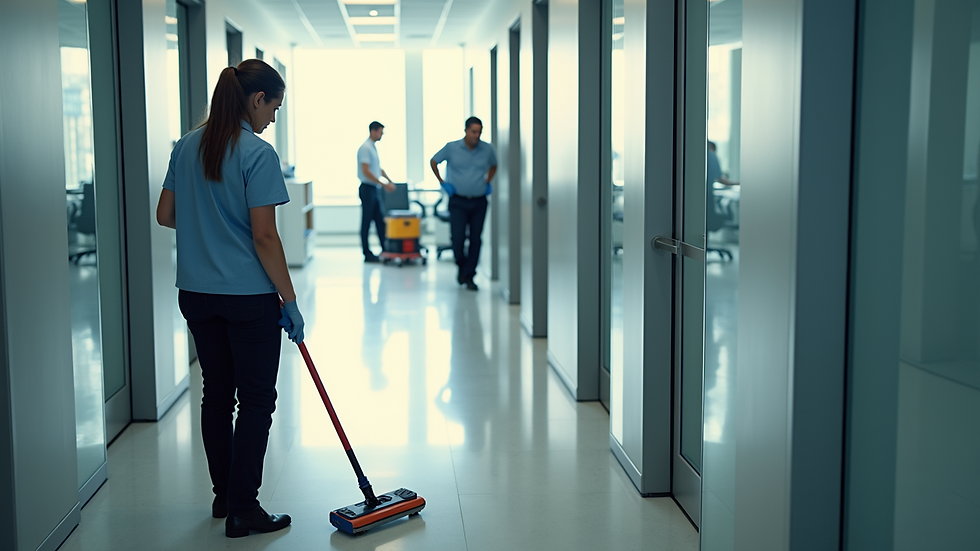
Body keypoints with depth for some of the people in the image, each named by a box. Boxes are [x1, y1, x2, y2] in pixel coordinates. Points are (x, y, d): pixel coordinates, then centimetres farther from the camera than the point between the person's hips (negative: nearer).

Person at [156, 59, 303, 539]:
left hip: (196, 295, 7)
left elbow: (165, 216, 12)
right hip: (249, 297, -7)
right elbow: (264, 237, -17)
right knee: (256, 401, 4)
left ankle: (223, 495, 28)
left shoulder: (187, 146, 6)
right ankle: (242, 509, 7)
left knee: (216, 394, 16)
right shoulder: (258, 153, -15)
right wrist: (290, 302, -10)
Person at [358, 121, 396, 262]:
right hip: (368, 189, -9)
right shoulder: (365, 148, -14)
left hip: (376, 189, 9)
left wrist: (390, 181, 14)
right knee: (366, 222, -2)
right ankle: (367, 253, 3)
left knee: (380, 220, 10)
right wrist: (384, 184, -22)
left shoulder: (373, 147, 14)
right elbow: (366, 171, -21)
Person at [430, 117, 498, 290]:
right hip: (458, 202, -2)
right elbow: (433, 161, 11)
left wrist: (487, 182, 10)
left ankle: (469, 276, 10)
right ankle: (462, 266, 20)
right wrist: (442, 182, 6)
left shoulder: (487, 149, 2)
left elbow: (493, 166, 23)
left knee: (476, 240, 1)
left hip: (479, 202, 2)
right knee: (457, 238, -8)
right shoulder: (451, 148, -4)